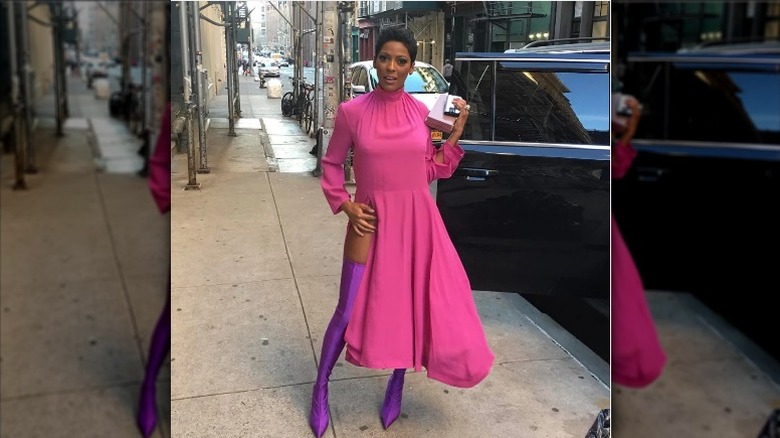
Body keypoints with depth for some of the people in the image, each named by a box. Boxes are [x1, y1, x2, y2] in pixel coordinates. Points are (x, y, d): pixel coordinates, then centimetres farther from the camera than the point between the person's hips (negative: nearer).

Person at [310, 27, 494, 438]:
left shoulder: (421, 112, 1)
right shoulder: (352, 111, -6)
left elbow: (429, 170, 6)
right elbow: (331, 164, 5)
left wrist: (456, 133, -2)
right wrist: (345, 204, -7)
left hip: (417, 219, 3)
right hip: (371, 220, -2)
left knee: (411, 304, 9)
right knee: (349, 311, 2)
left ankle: (397, 383, 33)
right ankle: (320, 389, 23)